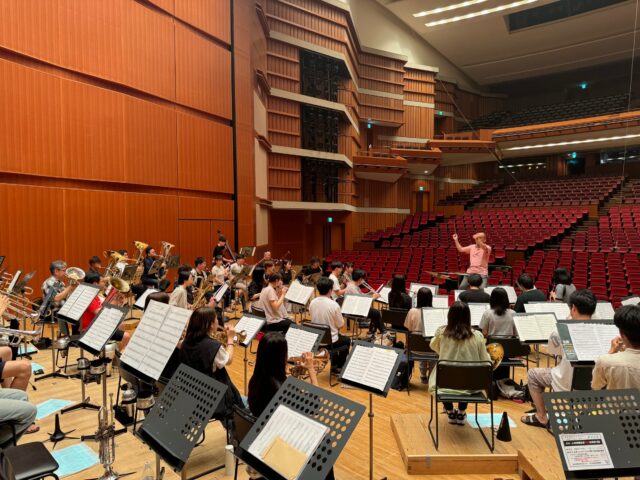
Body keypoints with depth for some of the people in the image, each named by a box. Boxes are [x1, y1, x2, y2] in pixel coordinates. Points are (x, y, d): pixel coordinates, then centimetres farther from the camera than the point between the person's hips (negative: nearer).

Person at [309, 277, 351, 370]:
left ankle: (334, 365, 39)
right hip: (330, 341, -5)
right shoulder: (334, 304, -24)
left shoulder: (312, 303, -9)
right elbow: (340, 325, -13)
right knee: (346, 340, 28)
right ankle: (339, 366, 32)